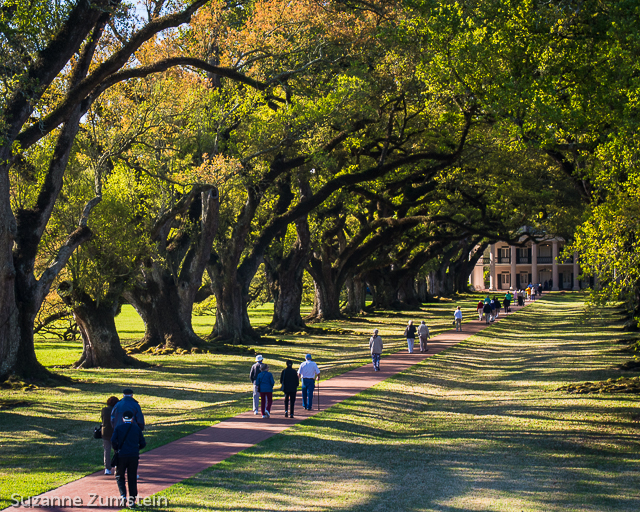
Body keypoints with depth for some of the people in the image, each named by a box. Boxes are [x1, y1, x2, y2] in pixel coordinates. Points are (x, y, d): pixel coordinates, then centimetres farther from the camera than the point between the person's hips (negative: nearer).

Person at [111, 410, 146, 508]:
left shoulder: (118, 428, 4)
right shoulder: (137, 428, 8)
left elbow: (113, 441, -7)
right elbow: (143, 443, 7)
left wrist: (117, 449, 11)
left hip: (122, 456, -1)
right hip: (134, 456, 1)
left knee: (119, 477, 12)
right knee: (132, 478, 9)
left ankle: (123, 495, -8)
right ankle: (132, 500, 8)